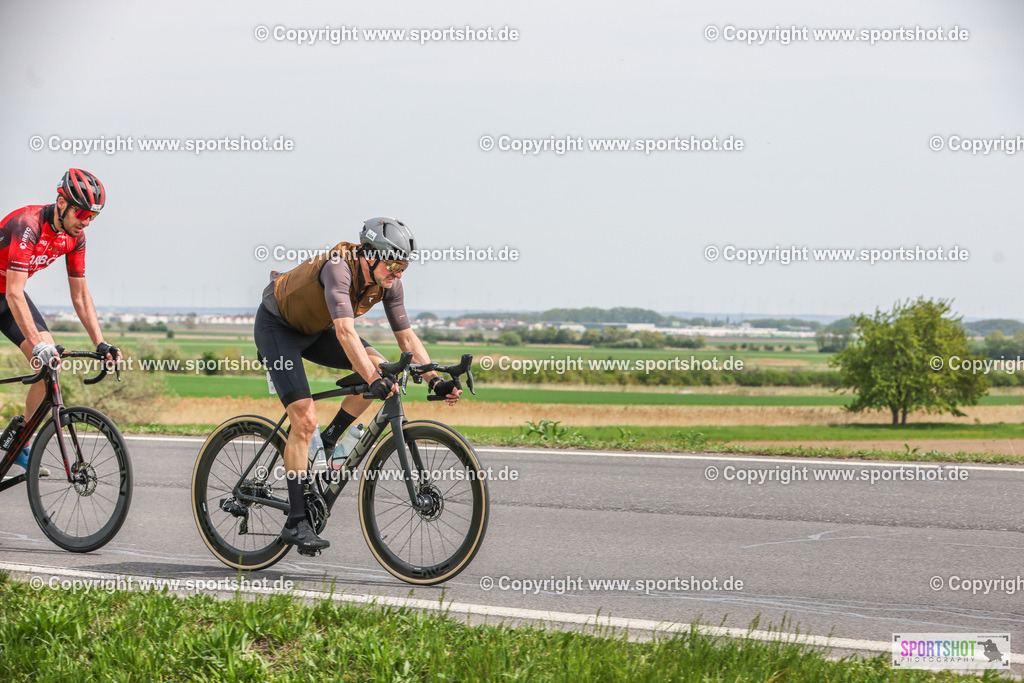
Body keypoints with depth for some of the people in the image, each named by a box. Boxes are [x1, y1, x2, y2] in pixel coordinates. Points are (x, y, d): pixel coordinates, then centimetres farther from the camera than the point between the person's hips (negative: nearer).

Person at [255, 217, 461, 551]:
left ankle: (328, 441, 2)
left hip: (314, 329, 7)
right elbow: (345, 331, -46)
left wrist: (435, 380, -17)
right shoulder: (339, 267, -36)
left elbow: (406, 335, -7)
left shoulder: (387, 284, -13)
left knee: (379, 367, -14)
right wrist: (373, 381, -53)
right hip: (277, 326, -7)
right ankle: (296, 522, -14)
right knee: (305, 419, -18)